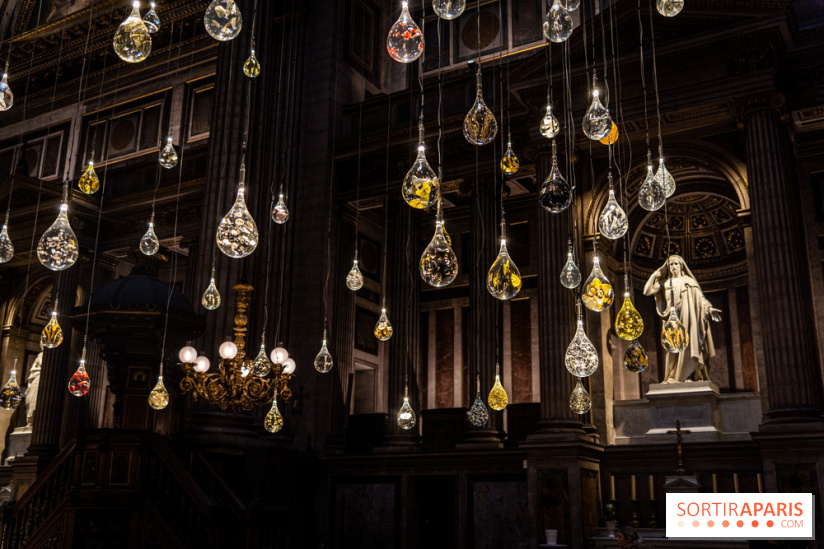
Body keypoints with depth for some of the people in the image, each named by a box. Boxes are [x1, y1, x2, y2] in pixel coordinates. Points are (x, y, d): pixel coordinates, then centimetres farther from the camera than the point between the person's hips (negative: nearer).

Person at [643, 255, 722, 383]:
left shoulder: (688, 281, 11)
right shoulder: (665, 283, 19)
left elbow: (700, 297, 4)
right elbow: (647, 291, 11)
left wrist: (709, 309, -11)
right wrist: (654, 275, 11)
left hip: (685, 316, -3)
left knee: (686, 344, -12)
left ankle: (688, 375, -13)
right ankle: (672, 377, -6)